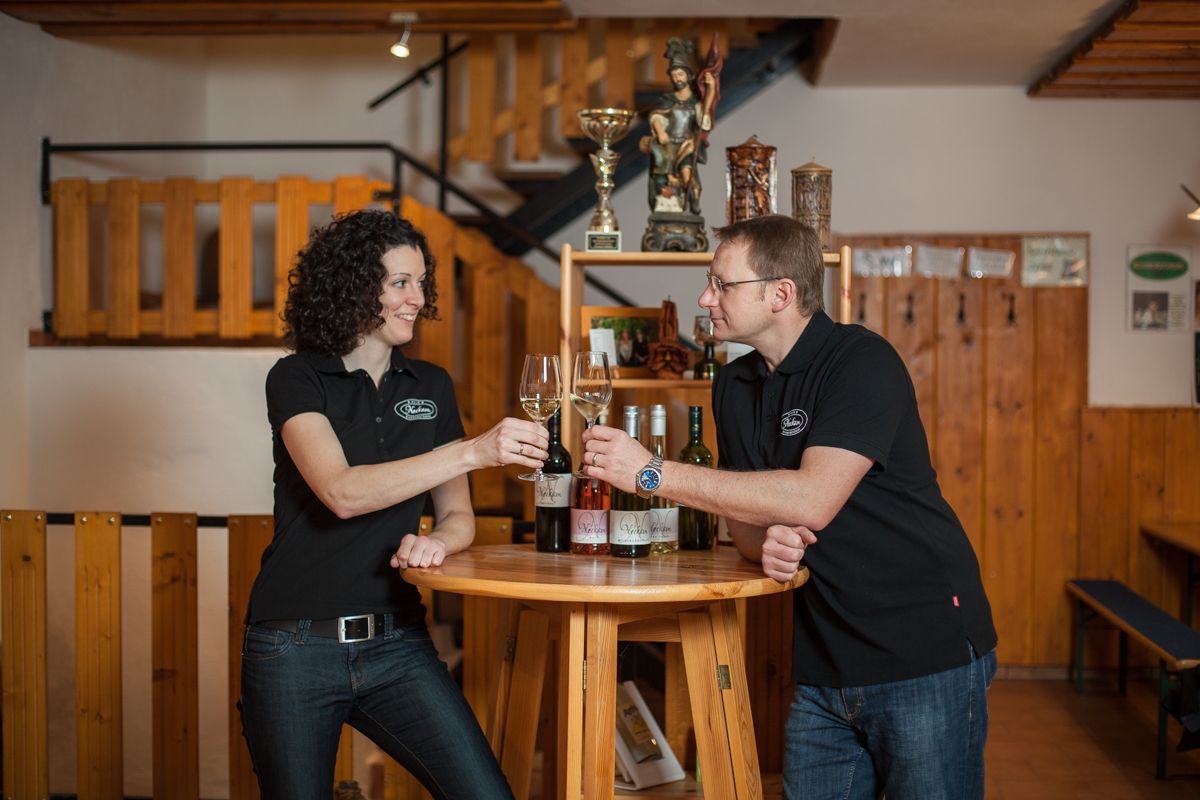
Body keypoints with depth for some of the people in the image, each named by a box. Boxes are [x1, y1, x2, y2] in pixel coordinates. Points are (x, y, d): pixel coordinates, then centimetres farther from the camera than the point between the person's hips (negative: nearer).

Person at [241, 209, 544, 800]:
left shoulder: (430, 387, 10)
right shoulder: (297, 379, -3)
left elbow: (459, 516, 11)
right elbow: (342, 492, -19)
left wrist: (435, 542, -13)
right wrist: (473, 451, -25)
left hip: (397, 645, 3)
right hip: (296, 649, -3)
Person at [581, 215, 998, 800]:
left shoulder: (861, 361, -14)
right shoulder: (734, 385, 9)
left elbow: (812, 500, -26)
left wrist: (652, 473, -22)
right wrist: (766, 543, -14)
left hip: (926, 649, -6)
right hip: (824, 665, 7)